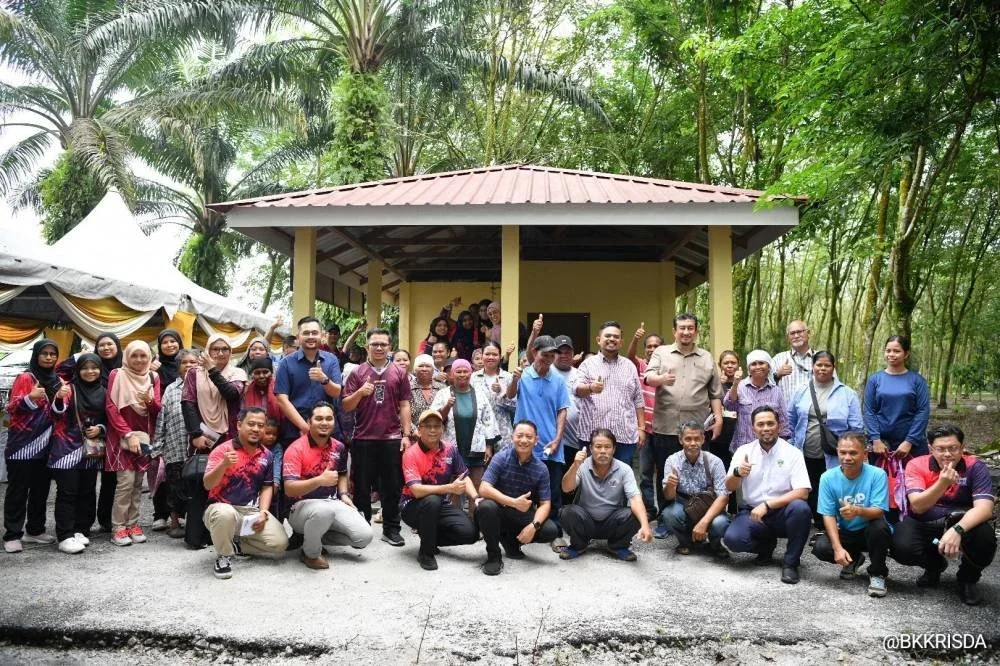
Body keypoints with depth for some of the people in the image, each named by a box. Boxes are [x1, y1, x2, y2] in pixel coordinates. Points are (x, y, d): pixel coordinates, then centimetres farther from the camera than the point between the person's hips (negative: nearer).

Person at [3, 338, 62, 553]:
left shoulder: (58, 381, 11)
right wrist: (30, 398, -28)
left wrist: (62, 399, -8)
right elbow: (11, 409, -10)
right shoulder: (25, 378, -5)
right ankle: (12, 535, 3)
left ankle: (35, 530, 19)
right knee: (18, 490, -2)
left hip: (45, 444, 5)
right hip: (23, 443, -5)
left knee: (41, 489, 10)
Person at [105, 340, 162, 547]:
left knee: (138, 482, 6)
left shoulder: (153, 378, 8)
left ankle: (133, 524, 14)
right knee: (126, 480, -12)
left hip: (144, 435, 4)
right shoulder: (117, 375, -4)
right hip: (121, 435, -4)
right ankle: (119, 527, -4)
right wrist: (128, 434, -15)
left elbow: (157, 409, 5)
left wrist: (149, 401, -19)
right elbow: (111, 407, -9)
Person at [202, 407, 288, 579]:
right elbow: (207, 485, -18)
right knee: (225, 514, -41)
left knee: (280, 543, -15)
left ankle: (237, 545, 10)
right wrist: (224, 465, -36)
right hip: (222, 507, -4)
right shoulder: (222, 450, -9)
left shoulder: (266, 455, 5)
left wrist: (263, 512, -3)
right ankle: (223, 556, -11)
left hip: (252, 511, 4)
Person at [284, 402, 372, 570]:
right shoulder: (296, 449, -14)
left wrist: (344, 494, 6)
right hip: (302, 506, -6)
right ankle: (311, 553, -10)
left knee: (364, 536, -13)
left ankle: (315, 536, 10)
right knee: (324, 511, -41)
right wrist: (320, 480, -35)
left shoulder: (339, 447, 6)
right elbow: (289, 489, -22)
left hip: (332, 502, 6)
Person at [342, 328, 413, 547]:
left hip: (391, 438, 1)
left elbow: (404, 406, 8)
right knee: (362, 486, 7)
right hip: (363, 438, -1)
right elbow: (346, 407, 2)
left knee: (392, 486, 7)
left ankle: (391, 529, 17)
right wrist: (359, 392, -17)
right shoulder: (357, 373, 4)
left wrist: (406, 434, 0)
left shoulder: (399, 373, 7)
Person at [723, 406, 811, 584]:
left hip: (783, 513, -1)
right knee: (732, 539, -27)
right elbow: (729, 488, -3)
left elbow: (802, 492, -16)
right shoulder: (744, 451, 0)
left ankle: (790, 563, -12)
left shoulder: (793, 453, -6)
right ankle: (767, 544, 9)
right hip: (752, 512, 2)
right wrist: (737, 473, -27)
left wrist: (767, 505, -25)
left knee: (800, 508, -34)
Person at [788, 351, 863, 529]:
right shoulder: (801, 392, 6)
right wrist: (793, 446, 10)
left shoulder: (847, 394, -2)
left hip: (833, 459, -3)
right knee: (810, 496, 12)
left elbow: (856, 428, -3)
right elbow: (791, 421, 13)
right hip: (806, 457, 3)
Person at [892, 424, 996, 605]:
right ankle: (934, 565, 12)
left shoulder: (975, 467, -14)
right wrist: (942, 483, -41)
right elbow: (917, 506, -23)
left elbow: (984, 508, -27)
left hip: (964, 523, 0)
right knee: (902, 548, -27)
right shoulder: (916, 465, -13)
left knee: (985, 539, -33)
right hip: (924, 524, 1)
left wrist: (957, 530, -46)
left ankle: (968, 578, 3)